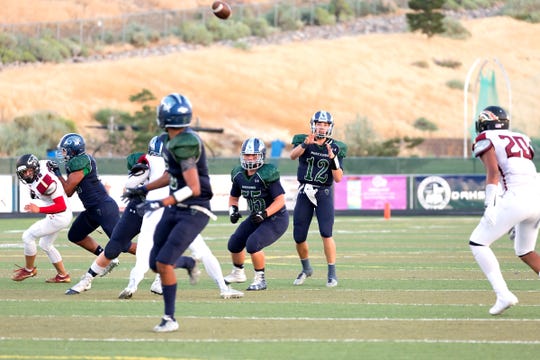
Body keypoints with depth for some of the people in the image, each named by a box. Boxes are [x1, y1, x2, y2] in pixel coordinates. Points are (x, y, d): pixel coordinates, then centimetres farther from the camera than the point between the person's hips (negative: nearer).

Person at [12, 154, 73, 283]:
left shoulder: (45, 182, -31)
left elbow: (61, 206, -30)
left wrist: (39, 209, -32)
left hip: (59, 217, -10)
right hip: (55, 216, 10)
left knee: (28, 236, -6)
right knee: (45, 245, 21)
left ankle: (29, 269, 13)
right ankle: (63, 275, 28)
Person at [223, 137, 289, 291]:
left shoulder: (267, 174, -24)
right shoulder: (239, 175, -2)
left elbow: (280, 200, -23)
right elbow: (234, 197, 14)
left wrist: (264, 214, -32)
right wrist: (233, 210, -6)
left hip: (276, 219, -8)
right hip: (257, 217, 8)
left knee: (253, 244, -25)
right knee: (234, 244, 8)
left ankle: (260, 280, -8)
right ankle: (238, 273, 35)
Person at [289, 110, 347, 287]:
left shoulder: (335, 148, 0)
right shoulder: (304, 141, -2)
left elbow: (338, 178, -5)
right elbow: (293, 155, -25)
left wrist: (333, 159, -21)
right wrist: (305, 144, -43)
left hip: (324, 193, -1)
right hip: (304, 193, 1)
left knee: (326, 232, -17)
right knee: (299, 237, 5)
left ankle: (332, 274, -7)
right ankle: (306, 269, 31)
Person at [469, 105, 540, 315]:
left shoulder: (486, 140, 8)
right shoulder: (522, 139, 27)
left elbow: (493, 173, -7)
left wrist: (489, 206, -14)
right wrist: (517, 219, 34)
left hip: (517, 196, -7)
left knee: (478, 243, 4)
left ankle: (503, 295, -10)